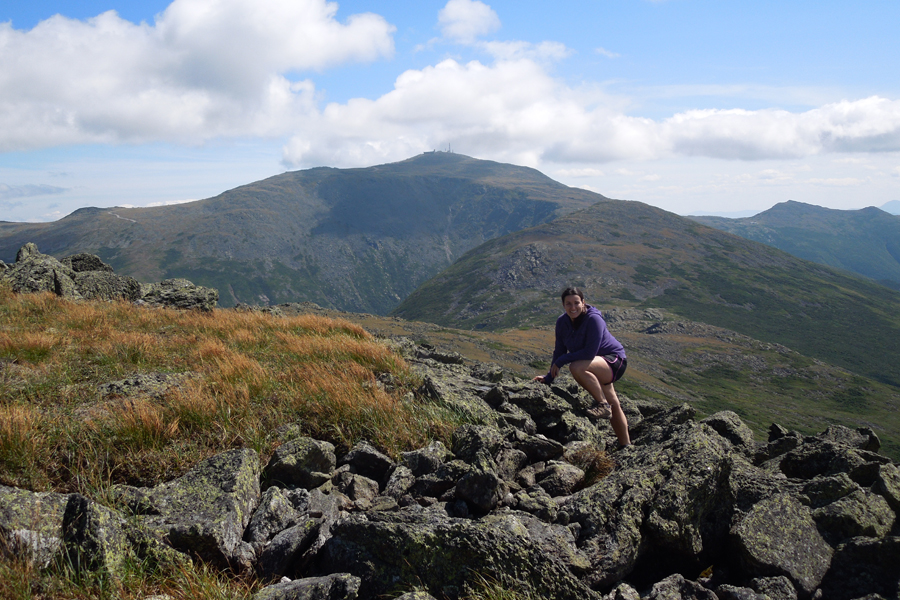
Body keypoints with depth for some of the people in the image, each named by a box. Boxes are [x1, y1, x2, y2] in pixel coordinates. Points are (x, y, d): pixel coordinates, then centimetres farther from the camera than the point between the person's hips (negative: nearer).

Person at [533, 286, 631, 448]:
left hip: (614, 362, -7)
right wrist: (549, 377, 0)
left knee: (576, 367, -33)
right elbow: (560, 350, 4)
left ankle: (602, 404, -17)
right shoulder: (562, 322, -4)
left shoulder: (593, 319, -24)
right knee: (613, 407, 16)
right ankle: (625, 445, 30)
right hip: (599, 368, 7)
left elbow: (590, 352, -29)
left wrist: (561, 361, -24)